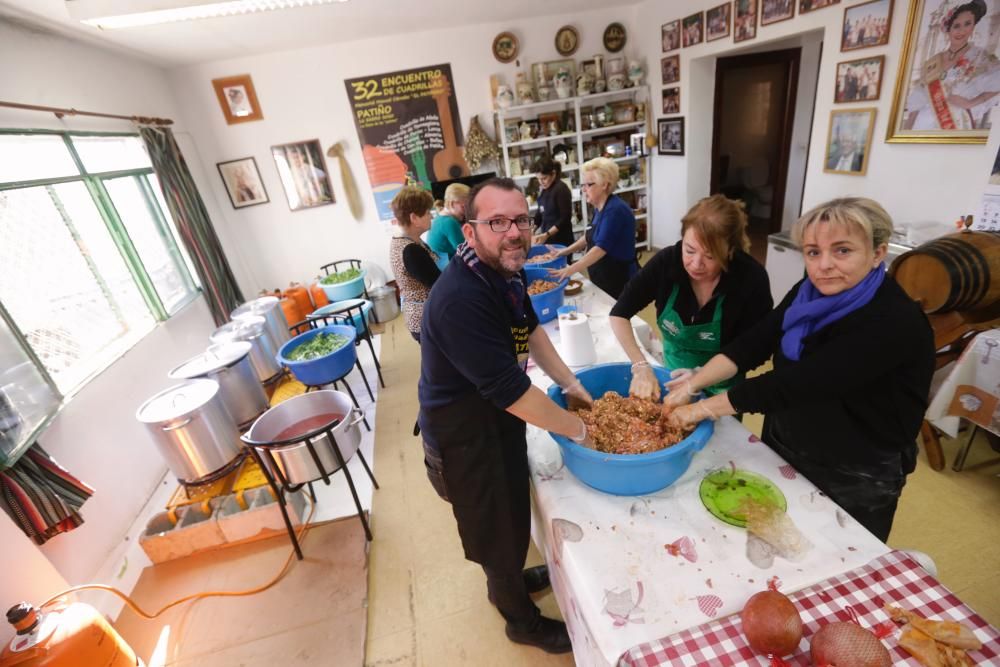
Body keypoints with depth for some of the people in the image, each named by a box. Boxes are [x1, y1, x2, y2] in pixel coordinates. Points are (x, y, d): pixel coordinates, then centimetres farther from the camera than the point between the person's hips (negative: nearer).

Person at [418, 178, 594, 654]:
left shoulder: (505, 269, -6)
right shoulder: (460, 298, -34)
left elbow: (529, 328, 9)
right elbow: (511, 390, -32)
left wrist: (570, 384, 2)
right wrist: (580, 431, -19)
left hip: (500, 417, 8)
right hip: (464, 437, -8)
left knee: (514, 510, 28)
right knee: (496, 528, 16)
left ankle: (509, 580, 59)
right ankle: (522, 619, 46)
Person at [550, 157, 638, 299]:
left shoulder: (615, 210, -20)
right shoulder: (600, 208, 8)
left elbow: (601, 248, -28)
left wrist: (570, 270, -34)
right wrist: (566, 251, 12)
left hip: (619, 280, -9)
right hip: (603, 279, 9)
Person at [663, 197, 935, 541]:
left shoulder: (895, 322, -28)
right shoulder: (810, 293, -6)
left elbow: (799, 382, -33)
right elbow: (751, 345, -12)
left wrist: (704, 408, -30)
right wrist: (692, 385, -24)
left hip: (854, 481, -5)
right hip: (781, 448, 6)